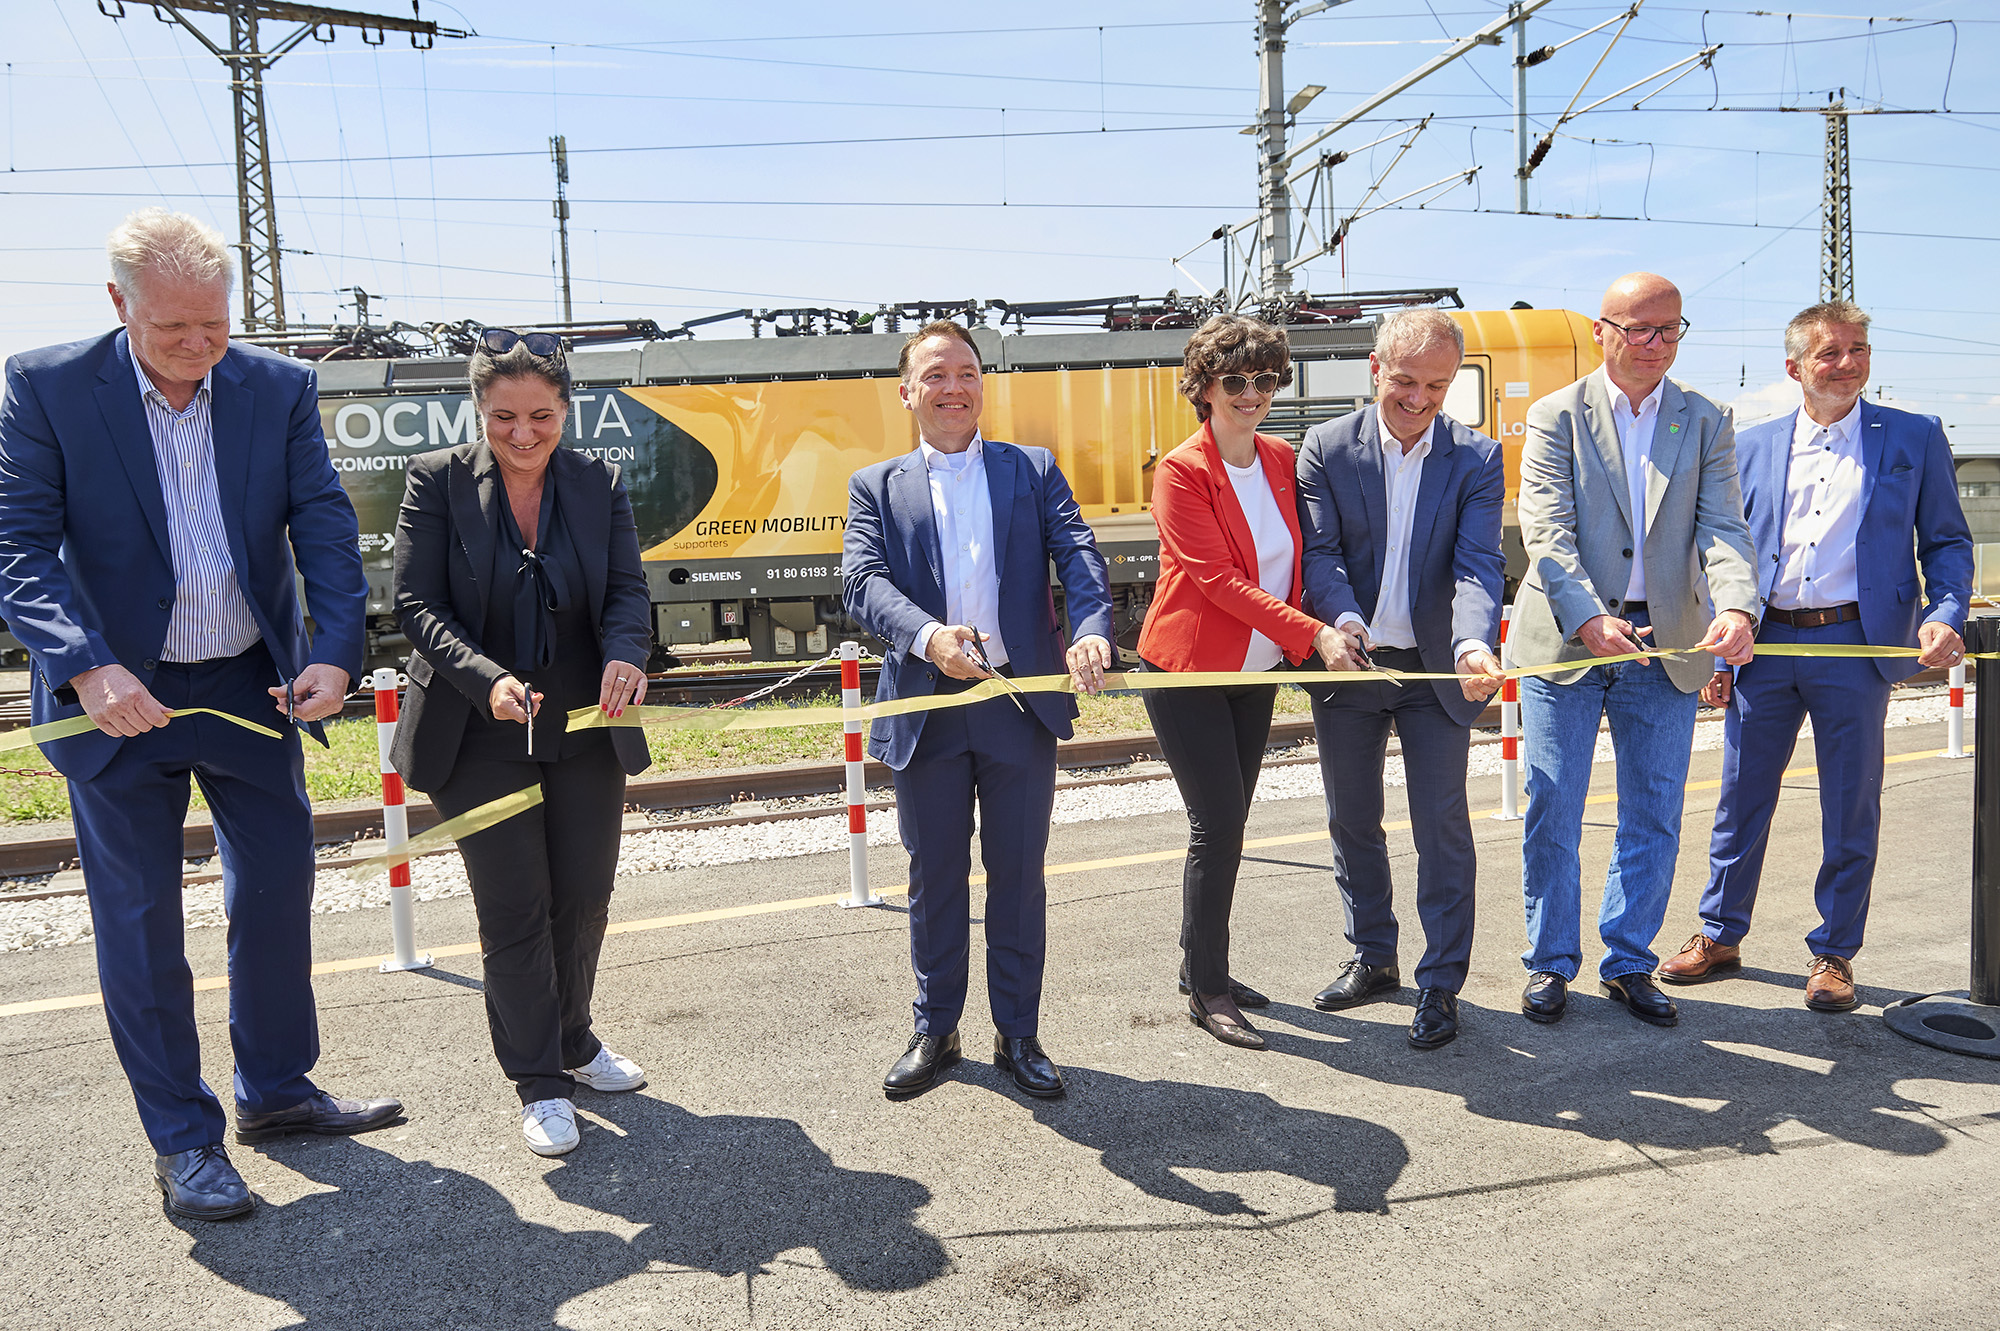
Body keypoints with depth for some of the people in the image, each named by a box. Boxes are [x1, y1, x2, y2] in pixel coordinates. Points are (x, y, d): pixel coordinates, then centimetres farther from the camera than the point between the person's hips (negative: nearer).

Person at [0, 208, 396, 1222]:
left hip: (252, 684, 3)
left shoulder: (279, 389, -2)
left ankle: (276, 1090, 33)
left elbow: (324, 524, -5)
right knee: (139, 920, 5)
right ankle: (183, 1140, 20)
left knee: (279, 883, 12)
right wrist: (88, 668, -29)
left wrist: (334, 650, -20)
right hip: (118, 697, -3)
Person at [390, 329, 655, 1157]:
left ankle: (573, 1043, 37)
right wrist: (487, 679, -28)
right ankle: (538, 1082, 19)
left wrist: (626, 653, -26)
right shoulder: (437, 479, -8)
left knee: (585, 895, 14)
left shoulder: (598, 482, 0)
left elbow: (628, 587, -4)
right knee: (513, 908, 3)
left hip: (586, 731, 3)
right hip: (480, 737, -3)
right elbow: (416, 603, -12)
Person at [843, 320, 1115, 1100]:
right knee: (934, 879, 11)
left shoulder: (1034, 471, 9)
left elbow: (1078, 556, -5)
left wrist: (1091, 630, -26)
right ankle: (935, 1032, 29)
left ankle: (1018, 1034, 25)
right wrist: (928, 636, -28)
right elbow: (863, 582, -8)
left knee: (1018, 876, 9)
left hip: (1022, 704, 0)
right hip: (925, 707, 0)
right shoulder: (876, 486, 8)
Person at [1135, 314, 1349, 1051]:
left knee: (1225, 824, 12)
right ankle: (1207, 991, 7)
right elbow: (1217, 579, -20)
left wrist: (1298, 643, -4)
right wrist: (1313, 634, -23)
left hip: (1256, 672, 6)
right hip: (1188, 671, -6)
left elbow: (1295, 559, 11)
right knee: (1219, 824, -6)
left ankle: (1201, 966, 27)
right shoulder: (1182, 471, -13)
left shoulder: (1284, 461, 6)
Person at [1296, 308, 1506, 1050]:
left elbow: (1478, 565, -14)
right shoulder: (1326, 448, -3)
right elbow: (1320, 552, -8)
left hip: (1435, 670, -1)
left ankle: (1440, 984, 16)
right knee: (1351, 821, 13)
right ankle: (1372, 958, 32)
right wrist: (1342, 620, -28)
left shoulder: (1476, 459, -5)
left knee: (1442, 827, 3)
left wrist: (1474, 644, -33)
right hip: (1350, 663, 2)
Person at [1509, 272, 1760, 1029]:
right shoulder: (1555, 417, -1)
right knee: (1552, 810, 3)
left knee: (1654, 817, 8)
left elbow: (1722, 530, -4)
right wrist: (1590, 620, -27)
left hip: (1666, 648, 3)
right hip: (1564, 643, -2)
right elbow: (1547, 531, -12)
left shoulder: (1704, 424, 7)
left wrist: (1737, 606, -25)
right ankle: (1550, 963, 19)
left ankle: (1629, 964, 24)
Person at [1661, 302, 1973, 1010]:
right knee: (1741, 800, 9)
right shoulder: (1751, 446, 9)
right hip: (1764, 645, 2)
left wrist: (1944, 615, -12)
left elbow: (1948, 542, 6)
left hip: (1855, 645, -1)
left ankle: (1834, 954, 21)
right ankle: (1720, 937, 23)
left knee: (1851, 812, 6)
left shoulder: (1914, 438, 5)